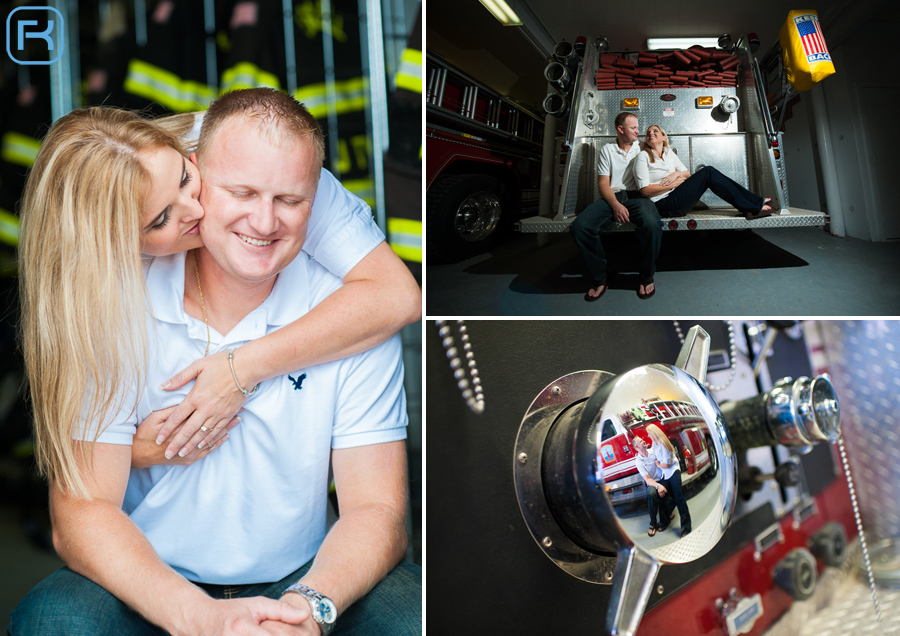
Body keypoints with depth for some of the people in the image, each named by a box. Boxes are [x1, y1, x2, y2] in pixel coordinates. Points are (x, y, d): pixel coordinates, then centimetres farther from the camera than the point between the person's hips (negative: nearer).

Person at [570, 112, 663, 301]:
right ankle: (600, 277, -12)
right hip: (612, 197, 0)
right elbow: (604, 184, 5)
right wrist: (616, 205, -12)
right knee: (579, 226, -29)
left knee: (651, 225, -38)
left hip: (637, 195, 0)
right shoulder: (607, 150, 16)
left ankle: (647, 277, -13)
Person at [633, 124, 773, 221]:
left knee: (708, 171, -10)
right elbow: (645, 190, -12)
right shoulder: (643, 157, -2)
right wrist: (675, 183, -10)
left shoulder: (669, 153, 19)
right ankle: (753, 206, -11)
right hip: (664, 204, -7)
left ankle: (753, 206, -12)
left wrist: (677, 174, -5)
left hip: (676, 198, 7)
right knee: (707, 173, -14)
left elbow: (687, 174, 19)